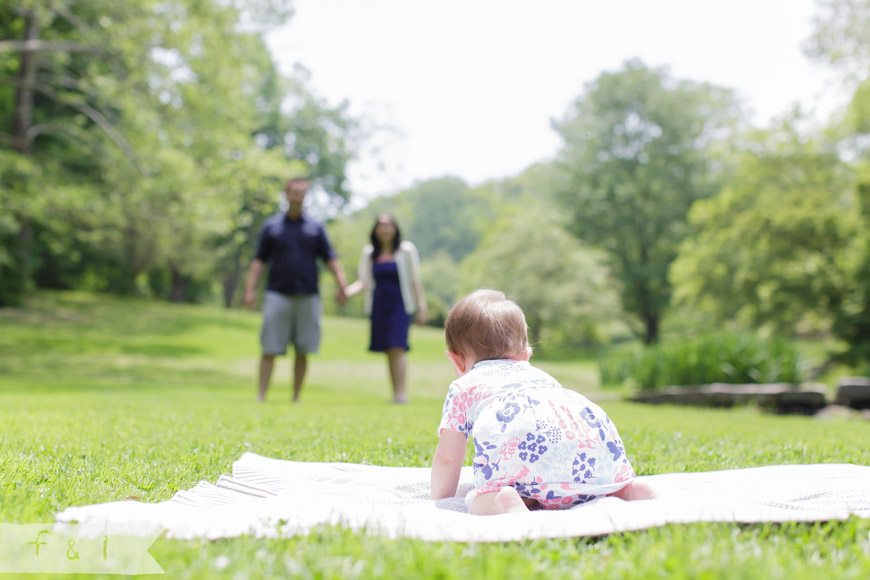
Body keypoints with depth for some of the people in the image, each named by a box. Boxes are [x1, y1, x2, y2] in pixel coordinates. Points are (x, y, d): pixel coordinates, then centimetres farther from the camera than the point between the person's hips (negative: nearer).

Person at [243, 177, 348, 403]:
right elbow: (259, 260, 8)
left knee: (302, 352, 3)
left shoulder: (316, 228, 10)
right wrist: (250, 289, -1)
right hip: (278, 294, -1)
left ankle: (296, 398, 12)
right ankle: (261, 397, -1)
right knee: (270, 349, -5)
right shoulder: (271, 226, 9)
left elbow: (331, 259, 7)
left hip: (308, 296, 1)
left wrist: (342, 285, -6)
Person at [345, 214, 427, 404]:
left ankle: (401, 393, -17)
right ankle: (396, 394, 8)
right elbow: (364, 282, 9)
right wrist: (346, 291, -10)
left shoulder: (406, 250, 3)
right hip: (378, 306, 3)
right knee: (389, 351, 4)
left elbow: (415, 281, 4)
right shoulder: (369, 253, 11)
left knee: (397, 347, -15)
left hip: (400, 304, -3)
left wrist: (421, 308, 0)